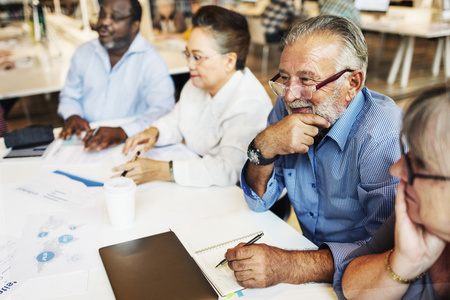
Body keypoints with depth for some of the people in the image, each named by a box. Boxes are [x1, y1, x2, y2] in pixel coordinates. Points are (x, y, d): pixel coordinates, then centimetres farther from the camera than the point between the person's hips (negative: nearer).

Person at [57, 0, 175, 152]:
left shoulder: (151, 60, -8)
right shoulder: (83, 52, 10)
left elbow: (164, 109, -20)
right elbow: (70, 96, 20)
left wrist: (123, 132, -34)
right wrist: (72, 116, -4)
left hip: (128, 145, -4)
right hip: (85, 141, 4)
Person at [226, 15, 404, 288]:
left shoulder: (384, 137, -23)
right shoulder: (287, 108, -6)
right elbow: (260, 201, -3)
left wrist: (290, 267, -35)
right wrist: (264, 147, -21)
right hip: (307, 243, 5)